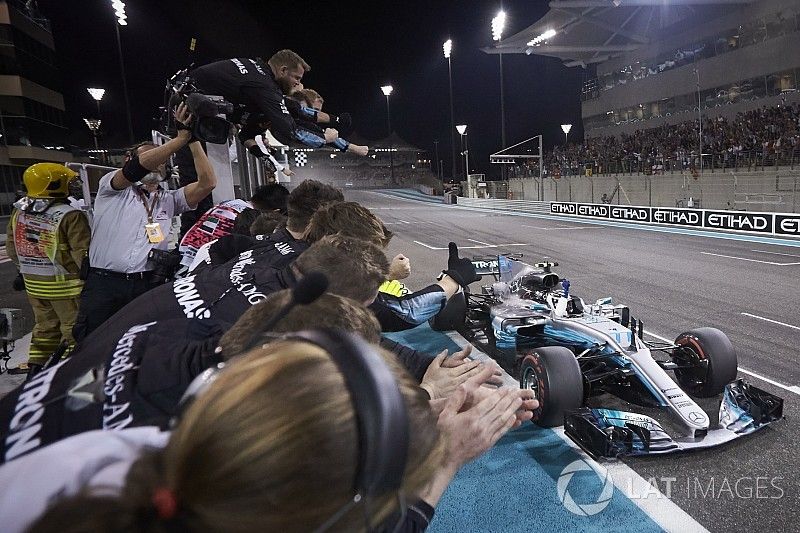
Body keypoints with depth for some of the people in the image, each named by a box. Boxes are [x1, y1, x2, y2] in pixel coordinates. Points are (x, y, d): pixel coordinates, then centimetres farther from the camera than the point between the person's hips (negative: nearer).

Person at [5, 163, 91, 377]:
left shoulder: (18, 211, 3)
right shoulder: (70, 216, -20)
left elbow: (12, 247, 12)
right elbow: (82, 254, -21)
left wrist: (26, 269, 22)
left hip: (33, 284, 7)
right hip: (65, 285, -7)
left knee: (44, 326, 21)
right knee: (74, 328, 5)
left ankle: (35, 367, 29)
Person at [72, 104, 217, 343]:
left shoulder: (169, 200, 15)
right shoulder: (111, 186, 6)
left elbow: (207, 182, 1)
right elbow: (140, 165, -15)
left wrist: (194, 140, -4)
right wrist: (182, 136, -17)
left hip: (148, 285, 3)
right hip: (104, 283, -2)